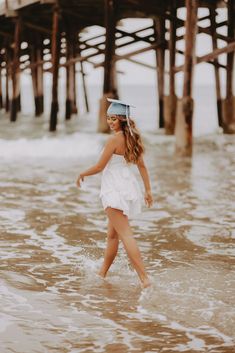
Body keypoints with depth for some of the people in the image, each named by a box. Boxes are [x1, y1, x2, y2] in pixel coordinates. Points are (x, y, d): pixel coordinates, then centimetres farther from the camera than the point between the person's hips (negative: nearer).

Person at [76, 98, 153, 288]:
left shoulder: (114, 139, -17)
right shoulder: (132, 138, 7)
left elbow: (99, 167, -12)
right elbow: (142, 166, 11)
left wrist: (82, 174, 6)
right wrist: (148, 190, 16)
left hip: (115, 189, -9)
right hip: (129, 186, 9)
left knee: (126, 235, -12)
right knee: (112, 235, 19)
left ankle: (145, 278, -20)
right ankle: (102, 274, 32)